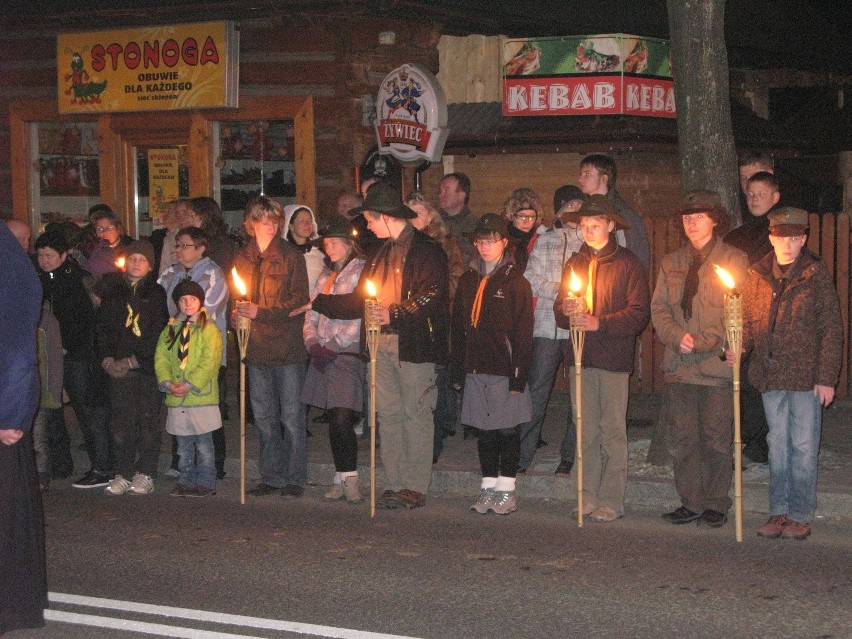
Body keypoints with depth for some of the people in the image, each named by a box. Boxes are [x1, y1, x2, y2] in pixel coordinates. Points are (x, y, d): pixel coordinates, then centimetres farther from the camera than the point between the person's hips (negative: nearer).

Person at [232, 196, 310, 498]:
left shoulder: (291, 256, -4)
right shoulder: (242, 258, 10)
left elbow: (299, 301, -10)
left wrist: (259, 312, -16)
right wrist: (237, 315, -3)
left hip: (287, 347, -5)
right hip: (257, 348, 5)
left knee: (292, 416, 1)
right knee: (264, 416, 11)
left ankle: (295, 477, 10)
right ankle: (271, 476, 20)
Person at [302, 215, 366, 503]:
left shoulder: (361, 273, -2)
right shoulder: (325, 277, 21)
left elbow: (359, 320, -11)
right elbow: (312, 317, 20)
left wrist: (331, 346, -12)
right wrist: (313, 344, 2)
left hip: (348, 354, -6)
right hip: (324, 358, 6)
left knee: (342, 419, -15)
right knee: (334, 420, 5)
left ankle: (349, 479, -6)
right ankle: (341, 480, 11)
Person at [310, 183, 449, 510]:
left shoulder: (427, 249, -6)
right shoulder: (382, 253, 19)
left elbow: (431, 298, -16)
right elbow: (359, 300, 22)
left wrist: (395, 315, -25)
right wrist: (317, 302, 19)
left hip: (414, 344, -8)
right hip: (383, 344, 8)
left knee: (415, 414, -2)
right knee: (388, 413, 8)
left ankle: (415, 487, 3)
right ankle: (396, 484, 14)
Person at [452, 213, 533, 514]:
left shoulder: (515, 281, -3)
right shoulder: (468, 280, 12)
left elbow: (523, 332, -7)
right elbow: (458, 328, 14)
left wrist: (518, 375, -13)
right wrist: (458, 371, 9)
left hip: (504, 369, -5)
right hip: (475, 370, 5)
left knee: (506, 430, 1)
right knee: (485, 431, 9)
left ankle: (506, 491, 8)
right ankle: (488, 489, 16)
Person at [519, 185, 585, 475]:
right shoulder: (545, 240, 13)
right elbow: (531, 279, 5)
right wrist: (562, 292, -7)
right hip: (548, 324, 0)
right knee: (536, 391, -2)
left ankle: (570, 456, 12)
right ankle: (522, 456, 3)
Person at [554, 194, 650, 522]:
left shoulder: (628, 263, -1)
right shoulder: (576, 262, 16)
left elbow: (639, 313, -9)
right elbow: (559, 312, 15)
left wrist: (599, 322, -17)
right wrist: (567, 310, -8)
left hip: (614, 358, -5)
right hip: (581, 358, 5)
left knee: (613, 430, -4)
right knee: (586, 431, 7)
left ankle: (611, 501, 1)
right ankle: (589, 497, 12)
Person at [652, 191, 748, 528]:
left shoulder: (734, 260, 2)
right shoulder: (671, 263, 16)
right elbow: (658, 308, 9)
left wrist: (702, 342, -16)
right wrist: (677, 336, -10)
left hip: (716, 363, -4)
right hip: (678, 364, 4)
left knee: (715, 437, 0)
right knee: (683, 437, 5)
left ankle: (716, 504, 10)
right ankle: (690, 503, 14)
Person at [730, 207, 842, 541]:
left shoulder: (816, 274, -4)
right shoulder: (757, 275, 7)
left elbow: (831, 329, -4)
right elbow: (748, 321, 15)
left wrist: (826, 378, -9)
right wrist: (737, 347, -6)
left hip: (806, 376, -4)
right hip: (770, 375, 4)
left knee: (804, 446, 1)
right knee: (777, 444, 12)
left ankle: (801, 516, 9)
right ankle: (779, 511, 20)